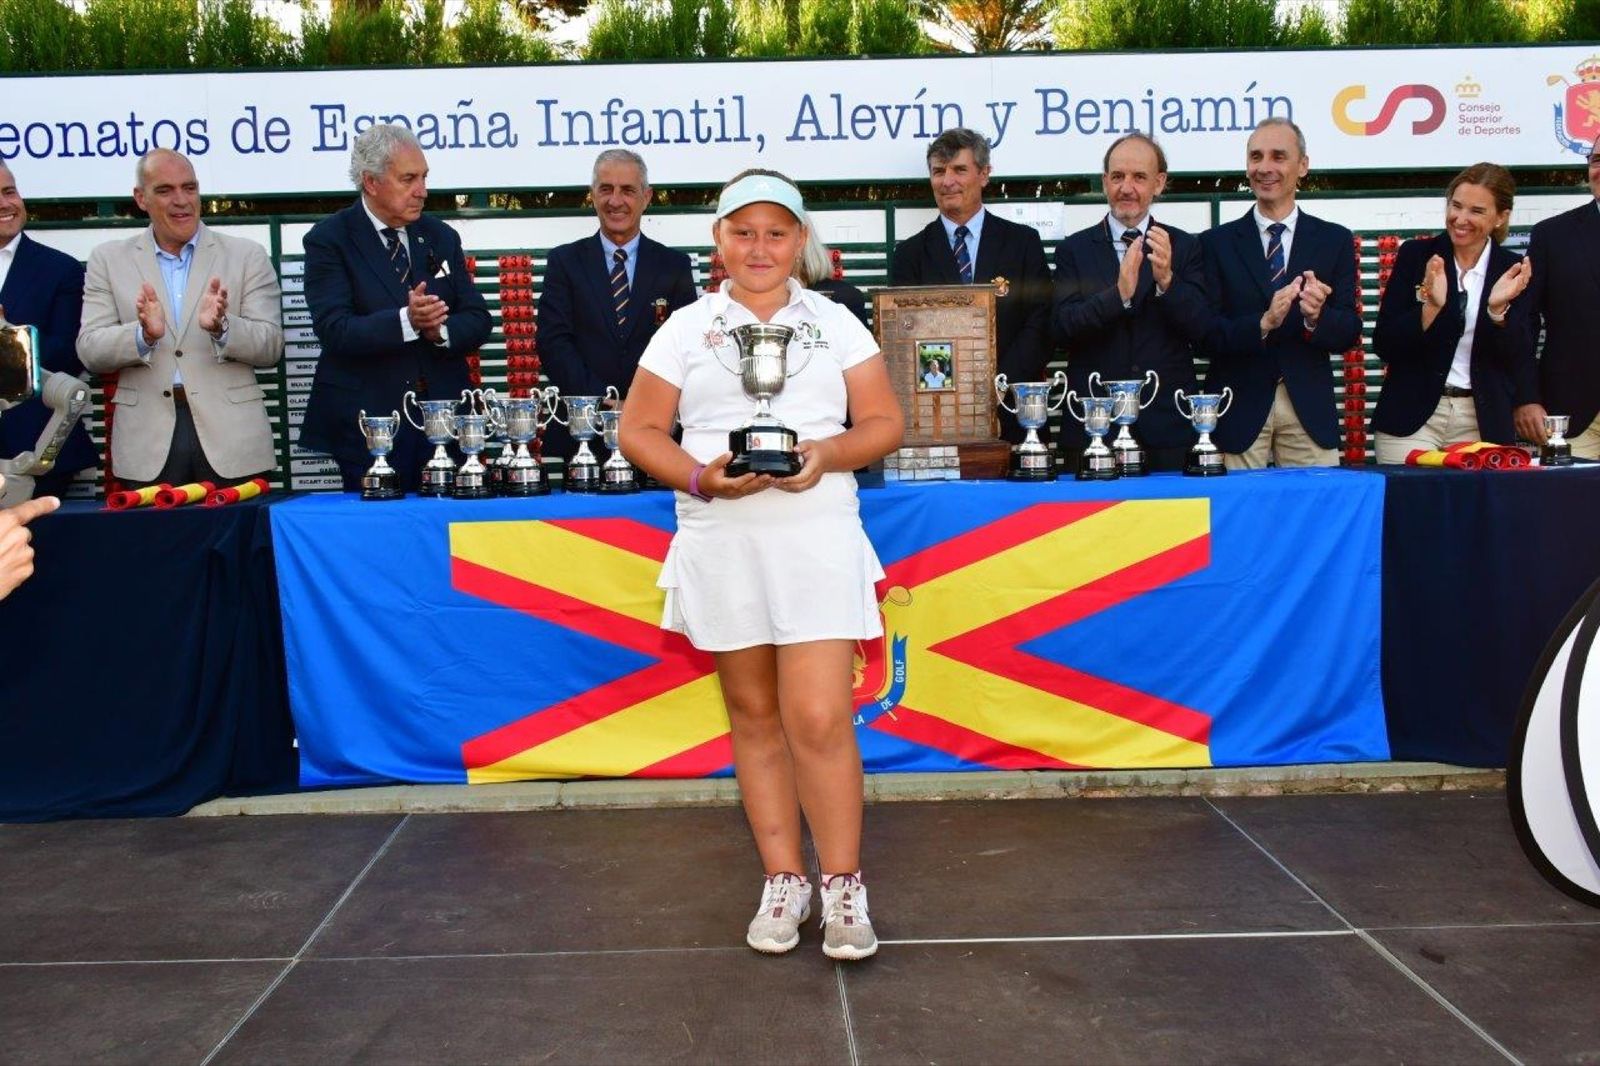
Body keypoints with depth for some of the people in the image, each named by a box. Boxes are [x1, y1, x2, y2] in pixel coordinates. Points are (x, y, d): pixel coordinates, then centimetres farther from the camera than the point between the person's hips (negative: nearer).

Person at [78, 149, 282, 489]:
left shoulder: (247, 255, 6)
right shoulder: (109, 259, 10)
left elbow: (271, 347, 0)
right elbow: (89, 351, 2)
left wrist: (221, 327, -20)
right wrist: (144, 334, -18)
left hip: (232, 443, 0)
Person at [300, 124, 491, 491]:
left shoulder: (441, 237, 12)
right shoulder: (329, 240, -2)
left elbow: (478, 320, 8)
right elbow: (334, 330, -14)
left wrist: (440, 330, -14)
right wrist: (406, 321, -28)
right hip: (368, 425, -4)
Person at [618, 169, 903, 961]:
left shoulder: (836, 323, 9)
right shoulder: (685, 329, 9)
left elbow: (884, 422, 7)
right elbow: (639, 430, 6)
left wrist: (828, 455, -13)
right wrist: (702, 476, -12)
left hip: (817, 534, -1)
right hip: (721, 539, 2)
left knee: (819, 718, -9)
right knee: (754, 716, 9)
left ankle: (842, 886, 6)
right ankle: (783, 880, 21)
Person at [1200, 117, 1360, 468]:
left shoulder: (1335, 240, 8)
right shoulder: (1216, 242, 4)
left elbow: (1350, 331, 3)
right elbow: (1206, 334, -4)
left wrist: (1316, 317, -18)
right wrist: (1263, 323, -20)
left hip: (1309, 410, 1)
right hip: (1239, 409, -1)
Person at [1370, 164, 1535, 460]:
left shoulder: (1515, 273, 3)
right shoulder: (1415, 255, 0)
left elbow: (1520, 365, -2)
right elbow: (1383, 346, -6)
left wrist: (1498, 309, -17)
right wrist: (1431, 306, -20)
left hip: (1483, 424, 1)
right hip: (1411, 419, -1)